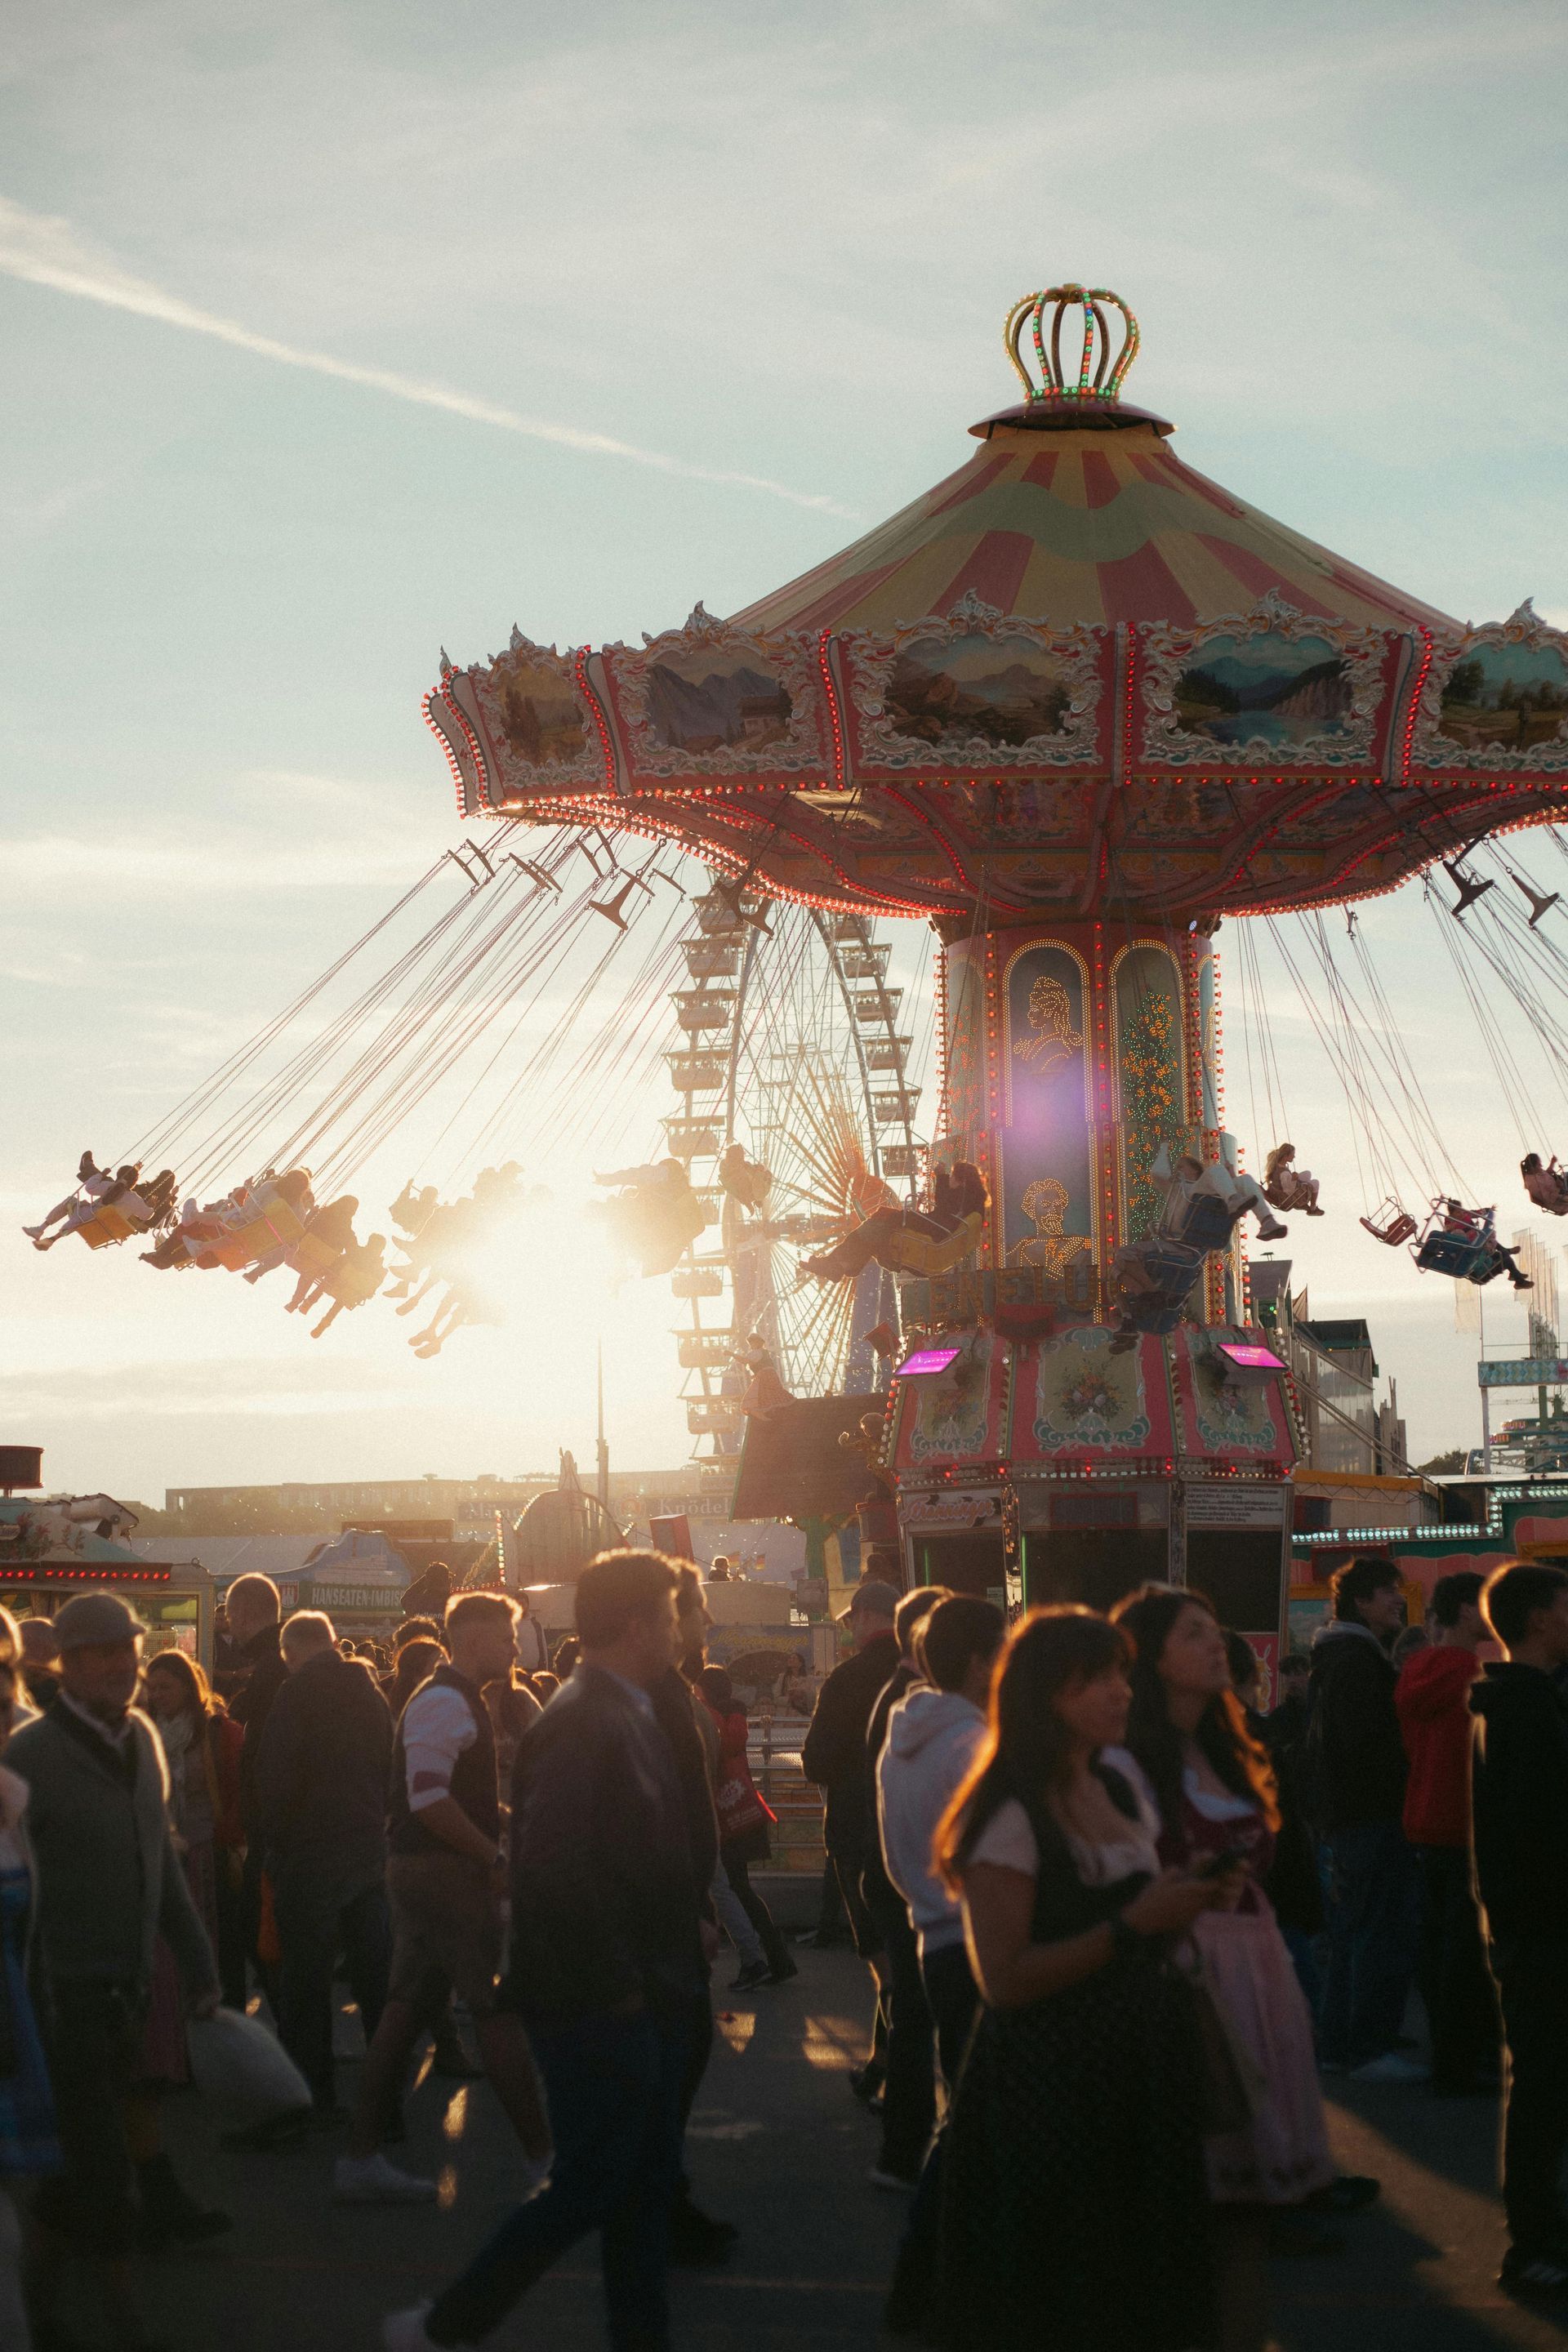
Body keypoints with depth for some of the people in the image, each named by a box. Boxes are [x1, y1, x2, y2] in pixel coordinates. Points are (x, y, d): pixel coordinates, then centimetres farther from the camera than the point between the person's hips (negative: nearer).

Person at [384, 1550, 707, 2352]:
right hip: (602, 2010, -10)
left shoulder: (625, 1716, 12)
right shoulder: (584, 1724, -19)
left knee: (647, 2186, 13)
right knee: (588, 2188, -3)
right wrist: (615, 1982, -20)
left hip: (641, 2001, 10)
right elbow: (556, 1872, -27)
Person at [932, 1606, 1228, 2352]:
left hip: (1139, 2071, 8)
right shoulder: (1010, 1816, -15)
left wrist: (1184, 1904, 3)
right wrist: (1130, 1927, -23)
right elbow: (1005, 1979, -21)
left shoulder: (1118, 1791, 9)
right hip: (1052, 2086, -7)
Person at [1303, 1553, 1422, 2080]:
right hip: (1371, 1818, -11)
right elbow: (1368, 1742, -23)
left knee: (1351, 1936, 15)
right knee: (1384, 1937, -9)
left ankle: (1339, 2045, 18)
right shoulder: (1356, 1660, -15)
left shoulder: (1336, 1656, 18)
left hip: (1338, 1819, 11)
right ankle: (1370, 2049, -9)